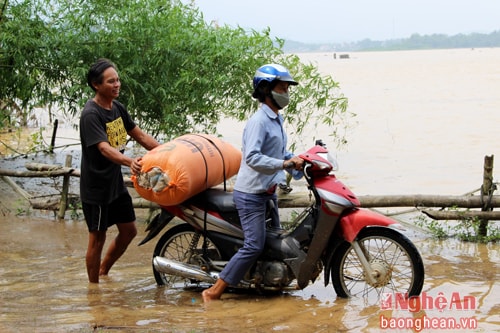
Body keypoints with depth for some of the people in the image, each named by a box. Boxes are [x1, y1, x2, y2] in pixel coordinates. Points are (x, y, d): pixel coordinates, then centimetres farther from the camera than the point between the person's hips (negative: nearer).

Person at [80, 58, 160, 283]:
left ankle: (104, 271, 33)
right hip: (96, 186, -8)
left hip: (116, 183, 8)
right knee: (98, 237, 1)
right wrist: (129, 162, -50)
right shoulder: (91, 114, -20)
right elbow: (104, 148, -33)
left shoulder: (118, 108, 6)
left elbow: (140, 136, 14)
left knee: (129, 231, 14)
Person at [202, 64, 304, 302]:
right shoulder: (259, 121, -17)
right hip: (251, 194, -10)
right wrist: (284, 163, -34)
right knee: (254, 246, -13)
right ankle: (214, 292, -9)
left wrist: (295, 160, 8)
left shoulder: (277, 120, 14)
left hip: (268, 192, 10)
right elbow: (252, 157, -29)